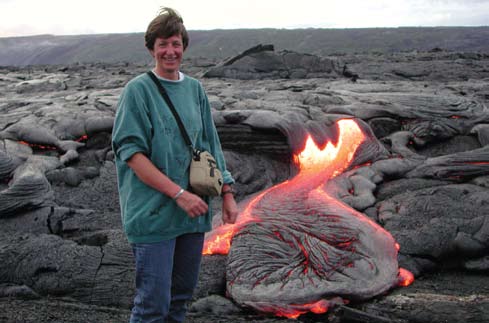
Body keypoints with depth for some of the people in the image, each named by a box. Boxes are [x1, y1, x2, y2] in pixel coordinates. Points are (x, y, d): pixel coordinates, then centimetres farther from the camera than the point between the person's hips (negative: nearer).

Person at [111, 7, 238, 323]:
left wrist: (227, 194, 10)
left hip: (194, 211, 6)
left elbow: (211, 146, 16)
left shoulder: (195, 89, 9)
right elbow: (131, 153, -13)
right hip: (154, 213, -5)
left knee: (182, 295, 16)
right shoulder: (138, 90, -7)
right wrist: (179, 194, -18)